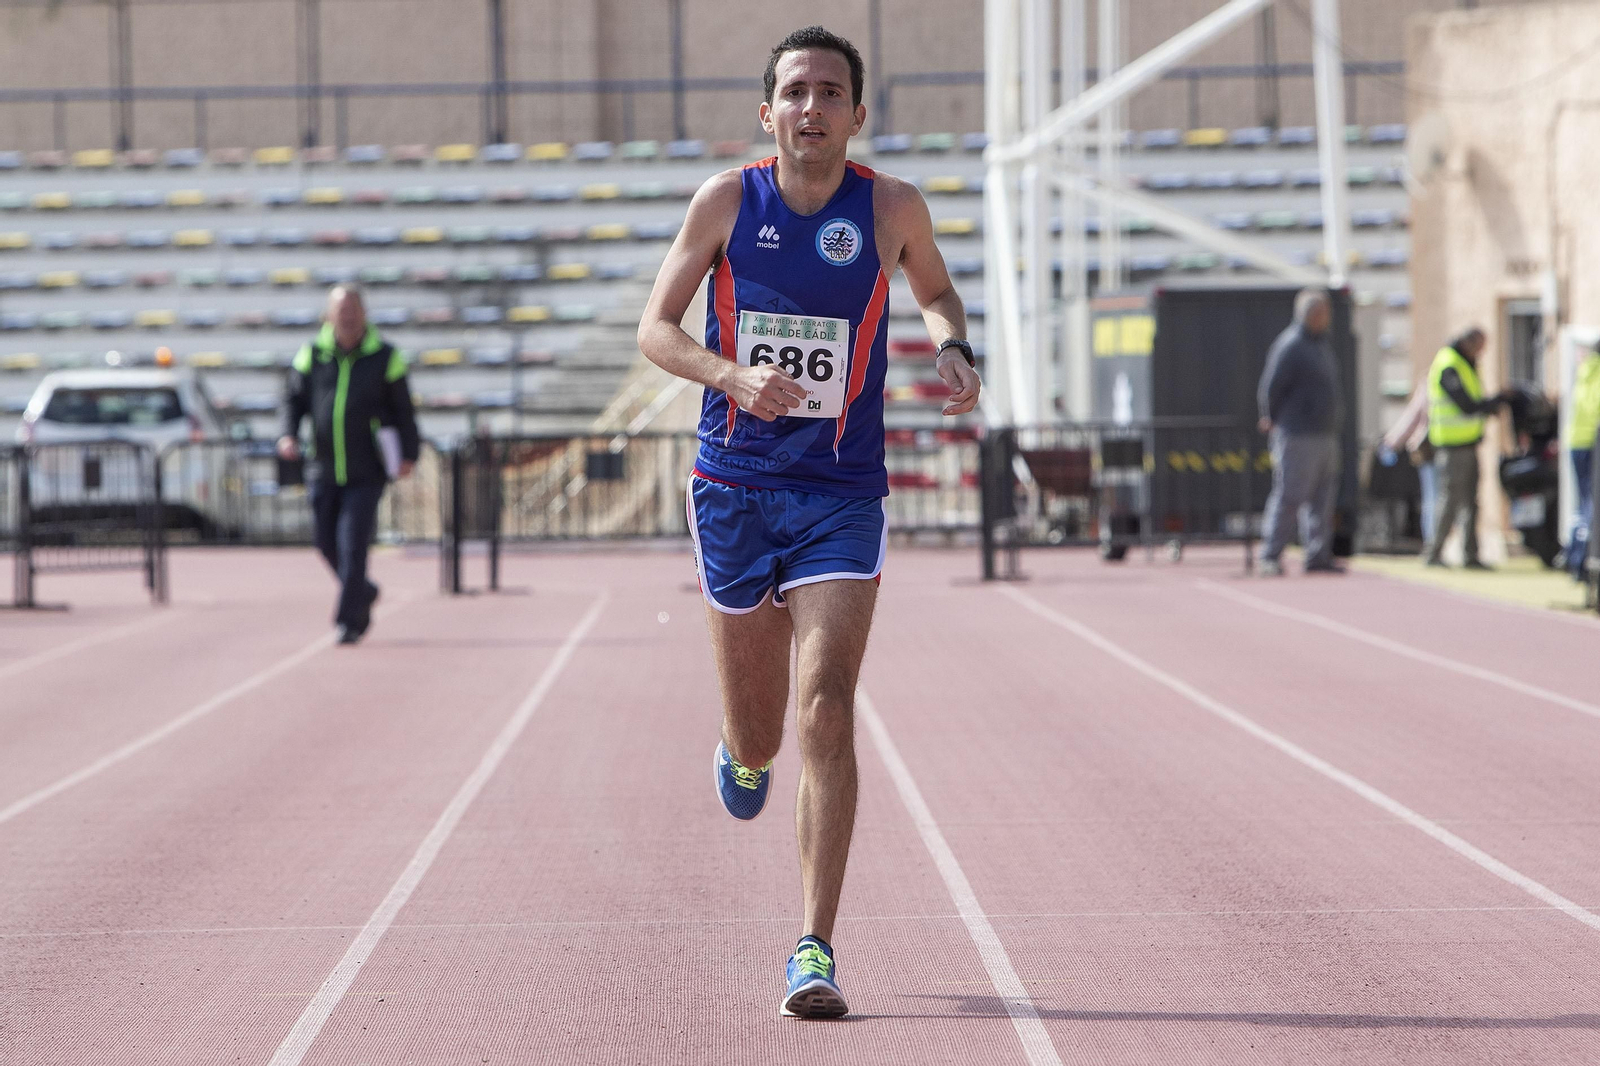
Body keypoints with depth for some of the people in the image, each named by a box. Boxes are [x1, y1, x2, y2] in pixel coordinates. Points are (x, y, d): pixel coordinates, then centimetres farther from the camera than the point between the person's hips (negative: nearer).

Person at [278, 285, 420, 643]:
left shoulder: (384, 357, -1)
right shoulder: (312, 356, 3)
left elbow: (403, 409, 4)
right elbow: (294, 400, 9)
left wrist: (409, 454, -2)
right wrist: (288, 434, -9)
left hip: (366, 474, -3)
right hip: (323, 471, 3)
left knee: (353, 545, -11)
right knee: (328, 544, 9)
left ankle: (349, 620, -5)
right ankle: (363, 594, 35)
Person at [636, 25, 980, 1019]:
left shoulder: (892, 207, -2)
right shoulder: (727, 200, -3)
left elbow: (936, 289, 18)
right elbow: (656, 328, 1)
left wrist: (956, 349, -4)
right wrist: (734, 376, -19)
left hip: (842, 496, -1)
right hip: (736, 487, 1)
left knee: (827, 710, -16)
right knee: (759, 732, 11)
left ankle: (817, 950, -14)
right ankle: (747, 750, 52)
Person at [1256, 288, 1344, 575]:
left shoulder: (1321, 345, 16)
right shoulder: (1290, 346, -13)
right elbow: (1269, 389, -13)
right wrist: (1274, 420, 0)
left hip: (1325, 433, 9)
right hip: (1298, 436, -9)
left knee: (1323, 498, 8)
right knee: (1289, 495, -7)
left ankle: (1319, 556, 12)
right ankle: (1271, 556, -3)